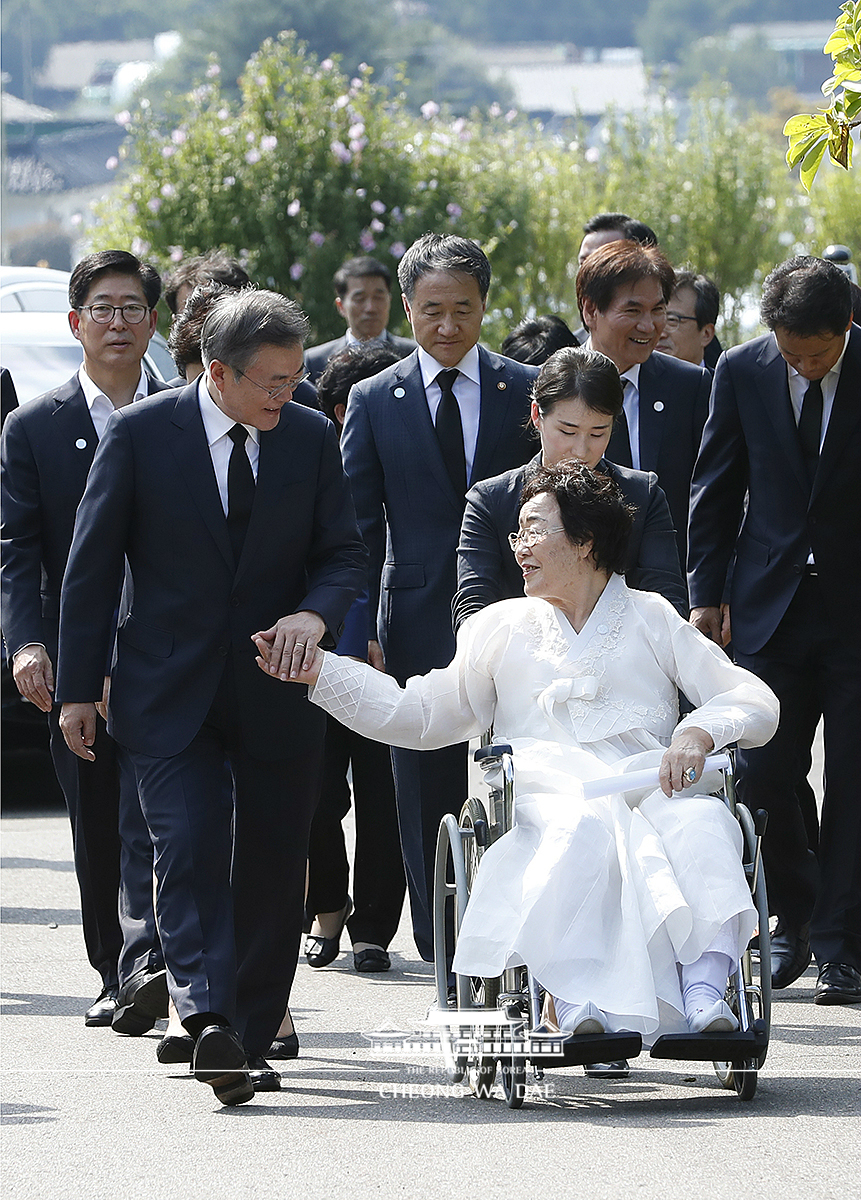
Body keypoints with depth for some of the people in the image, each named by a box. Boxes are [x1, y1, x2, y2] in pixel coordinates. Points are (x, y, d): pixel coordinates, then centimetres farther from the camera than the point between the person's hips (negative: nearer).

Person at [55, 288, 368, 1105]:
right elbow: (90, 566, -1)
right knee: (189, 852, -17)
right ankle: (206, 1020, -29)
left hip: (277, 691, 3)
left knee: (272, 871, 5)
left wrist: (314, 613, -16)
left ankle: (250, 1038, 15)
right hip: (169, 692, -3)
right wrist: (77, 687, -2)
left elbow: (344, 554, 7)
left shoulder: (311, 438, 2)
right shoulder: (140, 434, -6)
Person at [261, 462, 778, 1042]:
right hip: (548, 794, 0)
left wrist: (698, 733, -9)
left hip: (650, 790, 0)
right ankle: (579, 1000, -50)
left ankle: (703, 991, -50)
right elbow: (419, 714, 25)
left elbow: (755, 702, 13)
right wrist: (317, 670, 16)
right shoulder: (502, 628, 27)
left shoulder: (653, 620, 21)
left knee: (703, 821, -36)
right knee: (584, 825, -38)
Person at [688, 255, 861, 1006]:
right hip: (772, 603, 2)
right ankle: (795, 921, 18)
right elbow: (716, 488, 7)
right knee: (763, 773, -2)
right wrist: (706, 594, 3)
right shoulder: (743, 372, -1)